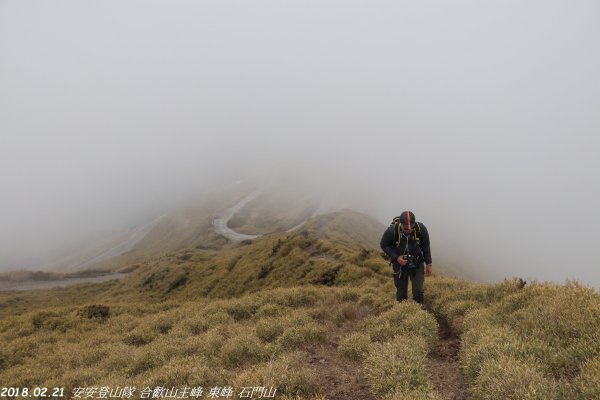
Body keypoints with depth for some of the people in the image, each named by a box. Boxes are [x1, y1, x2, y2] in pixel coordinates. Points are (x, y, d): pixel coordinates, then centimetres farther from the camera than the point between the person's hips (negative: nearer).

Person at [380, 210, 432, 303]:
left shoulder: (421, 228, -23)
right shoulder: (392, 231, -27)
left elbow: (426, 246, -6)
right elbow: (384, 245, -10)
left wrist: (428, 264, -2)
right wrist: (396, 257, -20)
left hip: (417, 264, 1)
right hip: (400, 264, 0)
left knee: (418, 291, -5)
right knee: (401, 293, 10)